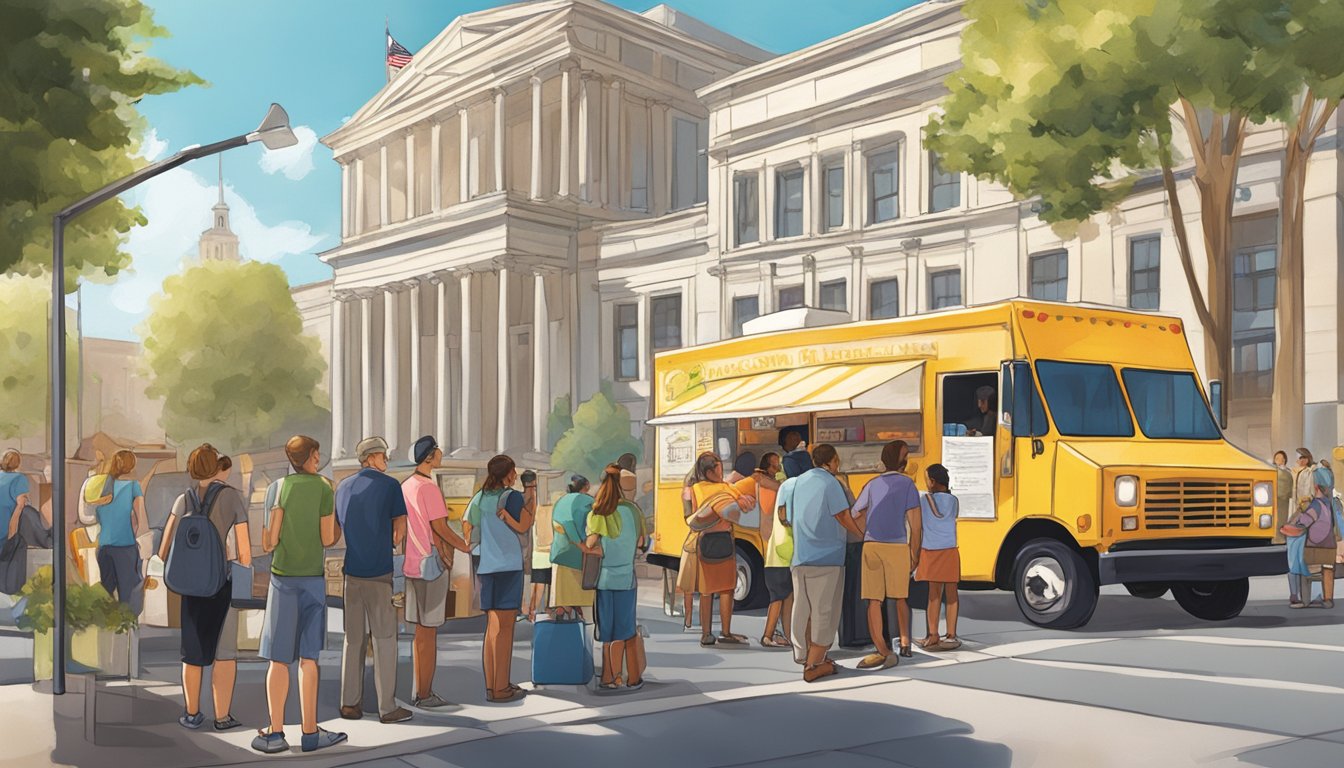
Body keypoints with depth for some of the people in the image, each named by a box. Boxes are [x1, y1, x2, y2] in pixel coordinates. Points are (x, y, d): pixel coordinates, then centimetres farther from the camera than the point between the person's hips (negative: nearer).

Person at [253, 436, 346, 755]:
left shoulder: (282, 486, -1)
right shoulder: (325, 488, -3)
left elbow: (270, 540, -5)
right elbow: (328, 540, -2)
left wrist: (267, 545, 17)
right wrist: (340, 527, 18)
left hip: (283, 576, 1)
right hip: (313, 577, 0)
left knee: (279, 658, 3)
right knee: (308, 657, 4)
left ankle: (275, 733, 4)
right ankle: (310, 732, 7)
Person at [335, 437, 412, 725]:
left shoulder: (343, 487, 12)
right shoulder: (389, 485, -5)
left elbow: (336, 528, 17)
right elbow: (400, 529, -4)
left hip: (350, 570, 5)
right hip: (379, 571, -5)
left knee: (353, 637, 12)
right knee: (384, 638, 0)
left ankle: (350, 703, 12)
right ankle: (387, 707, 2)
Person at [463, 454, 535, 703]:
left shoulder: (479, 498, 9)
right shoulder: (513, 496, -9)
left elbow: (467, 528, 7)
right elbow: (523, 526, -17)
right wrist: (531, 495, -10)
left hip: (486, 567, 6)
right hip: (509, 566, -6)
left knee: (492, 626, 14)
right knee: (504, 627, -2)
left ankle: (491, 685, 16)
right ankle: (501, 688, 0)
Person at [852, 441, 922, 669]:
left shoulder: (872, 485, 15)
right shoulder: (906, 484, 5)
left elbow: (854, 515, 15)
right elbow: (915, 524, 0)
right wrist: (914, 555, 10)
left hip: (871, 547, 1)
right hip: (897, 547, -1)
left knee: (874, 602, -2)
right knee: (899, 598, 19)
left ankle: (882, 651, -13)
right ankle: (905, 642, 21)